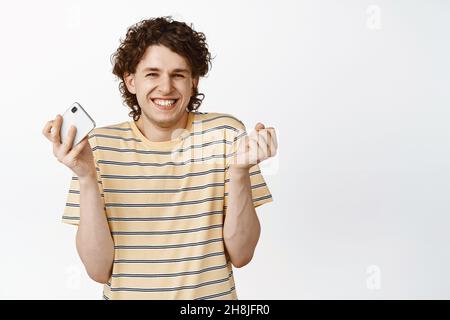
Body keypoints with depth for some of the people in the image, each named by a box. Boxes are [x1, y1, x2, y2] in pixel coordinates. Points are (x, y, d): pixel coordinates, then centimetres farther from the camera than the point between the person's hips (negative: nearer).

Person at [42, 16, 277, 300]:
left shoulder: (225, 133, -6)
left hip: (212, 296, 0)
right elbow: (99, 270, -8)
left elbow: (241, 256, -7)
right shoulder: (100, 146, -4)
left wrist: (240, 171, -20)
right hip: (126, 295, 1)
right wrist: (86, 178, -18)